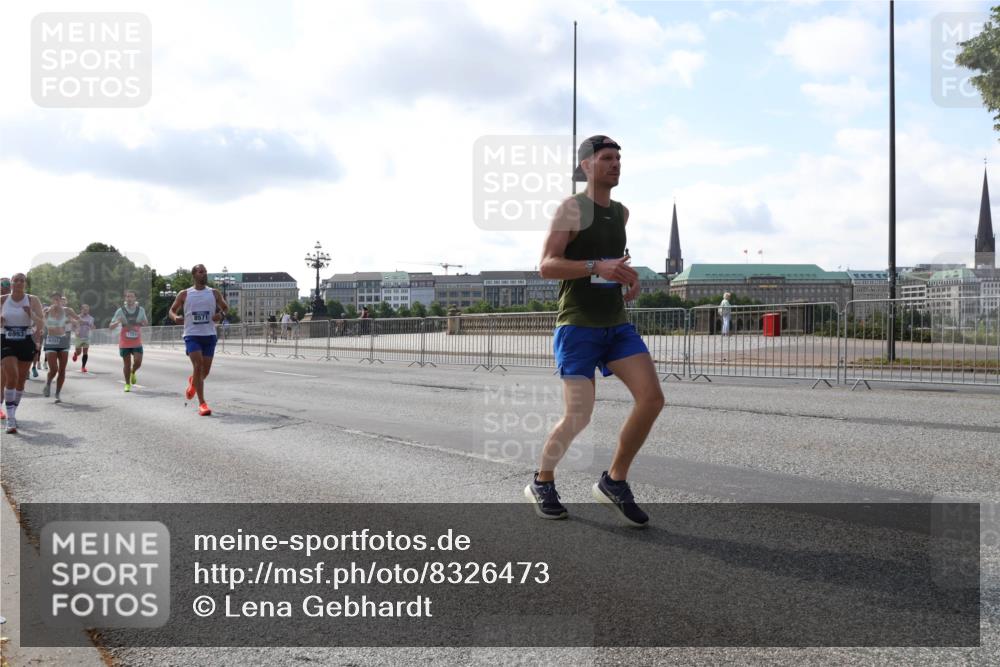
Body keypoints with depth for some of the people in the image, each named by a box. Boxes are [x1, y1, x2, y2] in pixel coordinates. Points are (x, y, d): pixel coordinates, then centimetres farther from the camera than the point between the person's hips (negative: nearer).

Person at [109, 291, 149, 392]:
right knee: (127, 364, 3)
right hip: (124, 343, -1)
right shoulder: (120, 311, -5)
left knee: (138, 362, -12)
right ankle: (127, 384, 19)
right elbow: (110, 327, -5)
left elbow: (145, 322, 16)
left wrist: (145, 323, -8)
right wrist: (117, 322, -26)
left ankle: (133, 373, 22)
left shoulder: (141, 310, 0)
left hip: (137, 342, 1)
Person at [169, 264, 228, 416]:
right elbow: (172, 310, 12)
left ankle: (192, 382, 44)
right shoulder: (184, 294, 3)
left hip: (209, 335, 3)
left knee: (205, 370, 7)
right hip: (192, 335, -3)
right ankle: (202, 403, -14)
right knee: (198, 365, -17)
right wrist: (175, 318, -12)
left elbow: (226, 308, 16)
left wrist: (221, 314, -7)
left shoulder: (214, 293, 7)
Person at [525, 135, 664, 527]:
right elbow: (546, 266, -15)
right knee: (578, 417, -11)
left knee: (652, 398, -10)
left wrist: (628, 278, 11)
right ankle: (542, 484, 15)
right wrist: (598, 267, -28)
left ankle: (614, 483, 5)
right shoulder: (571, 208, -7)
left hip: (617, 324, 6)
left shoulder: (621, 212, 14)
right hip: (577, 326, -6)